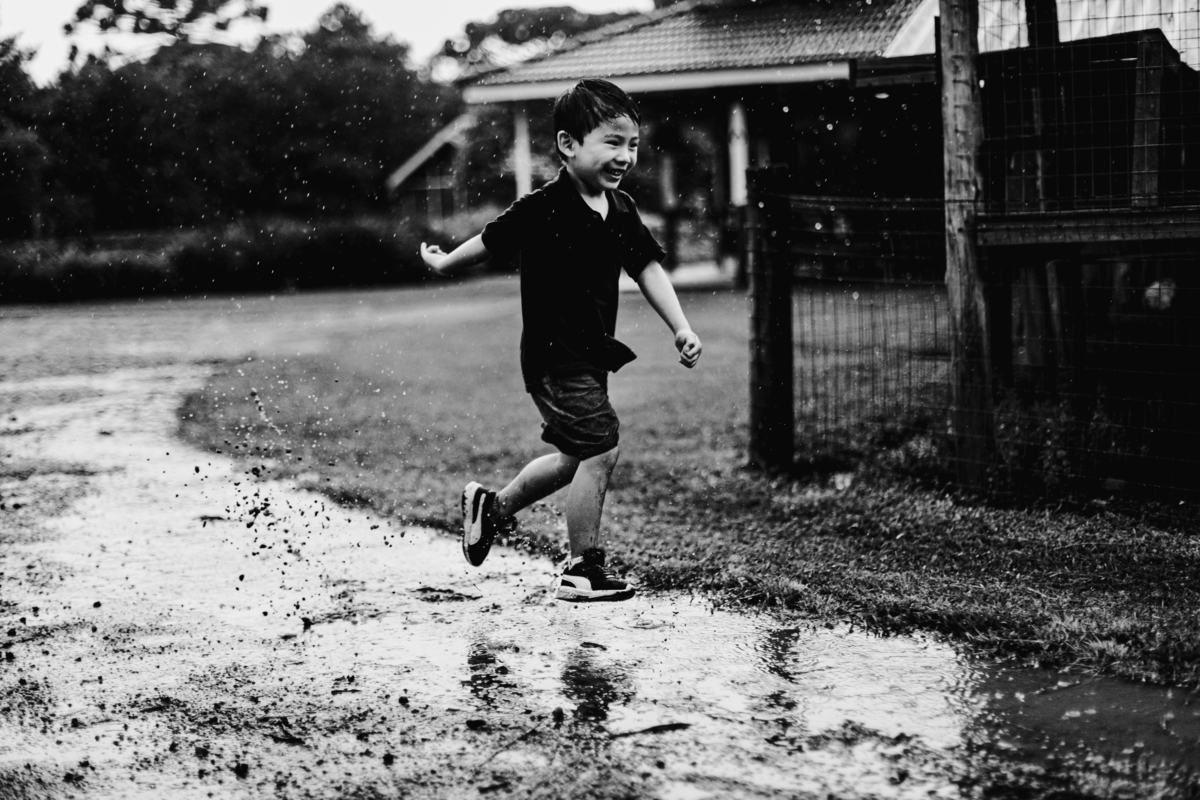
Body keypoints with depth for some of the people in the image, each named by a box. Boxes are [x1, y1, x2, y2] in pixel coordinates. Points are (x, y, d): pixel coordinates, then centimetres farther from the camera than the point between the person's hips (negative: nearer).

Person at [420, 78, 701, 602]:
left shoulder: (621, 210, 4)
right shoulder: (543, 210, -17)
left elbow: (648, 268, 8)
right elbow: (492, 241, -3)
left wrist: (680, 328, 0)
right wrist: (444, 263, 10)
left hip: (591, 353, 8)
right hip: (554, 356, -8)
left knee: (575, 456, 18)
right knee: (599, 448, -13)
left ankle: (492, 507, 40)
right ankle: (583, 570, -1)